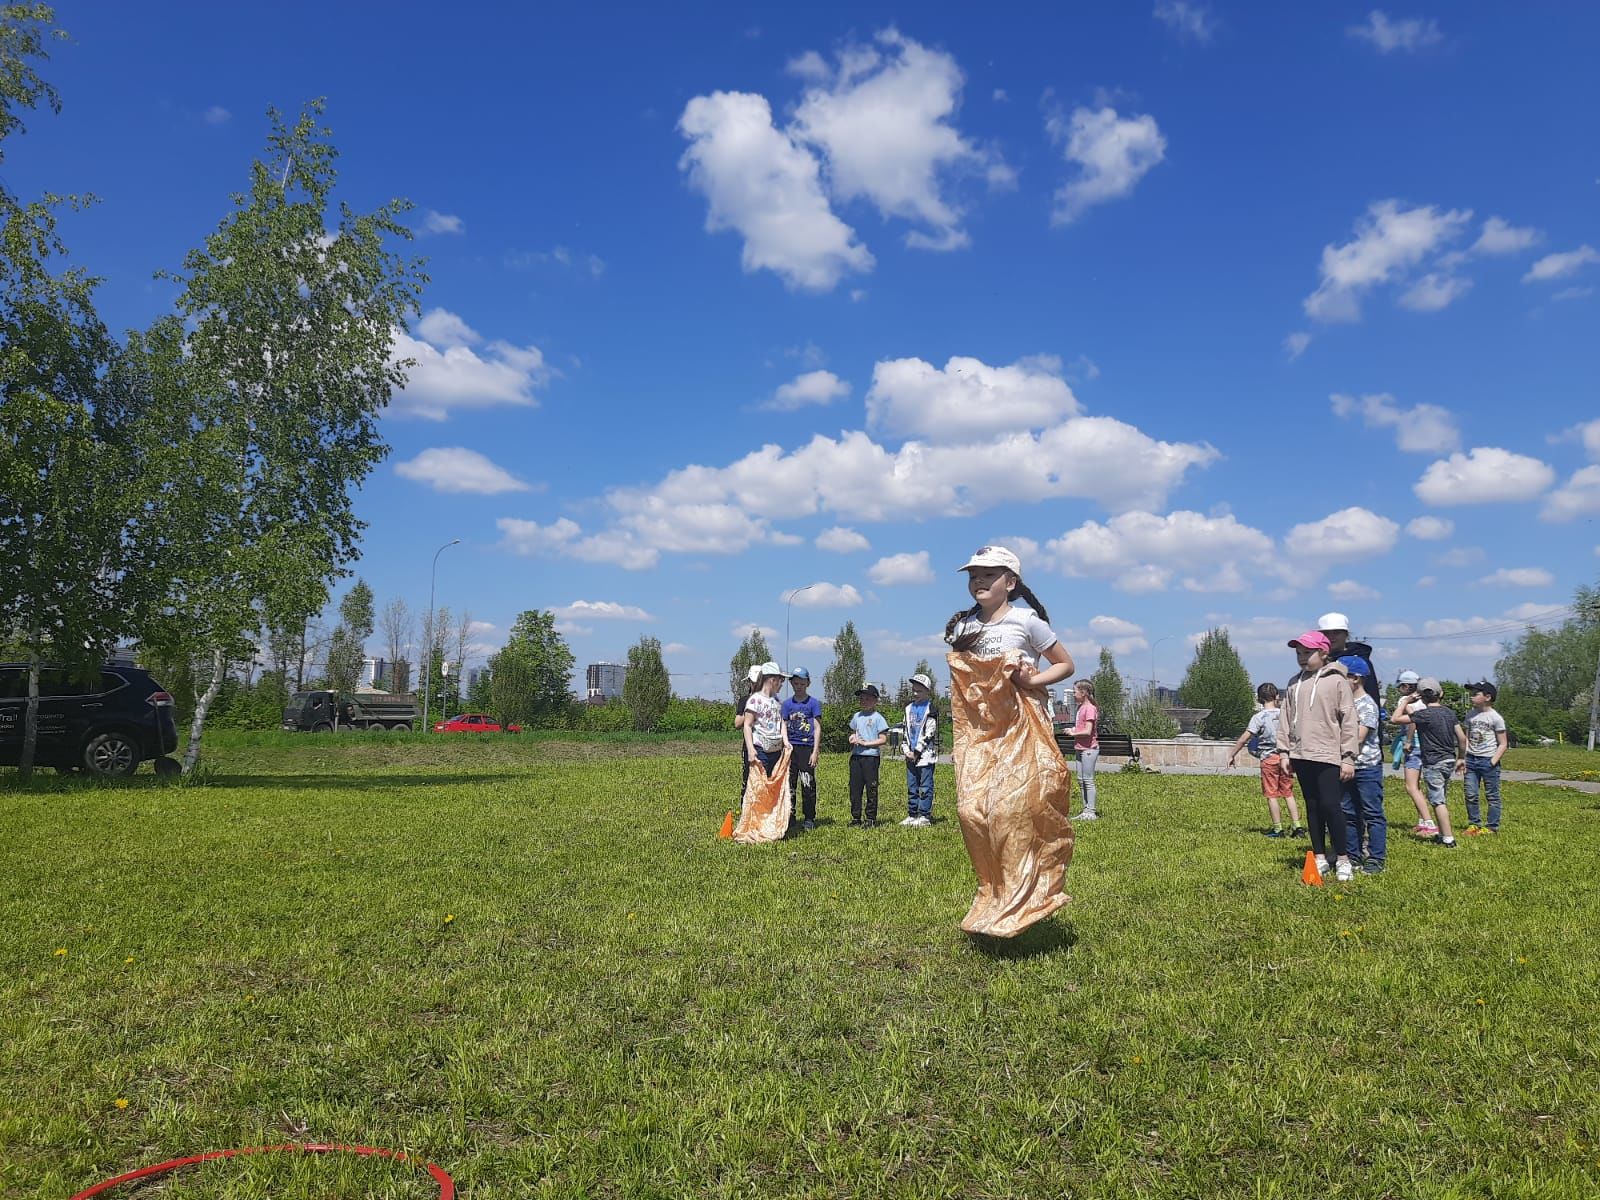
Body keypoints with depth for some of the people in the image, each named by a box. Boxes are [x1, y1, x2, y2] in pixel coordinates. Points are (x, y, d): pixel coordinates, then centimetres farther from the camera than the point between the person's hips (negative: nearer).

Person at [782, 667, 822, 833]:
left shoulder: (814, 703, 0)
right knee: (788, 783, 5)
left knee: (808, 785, 0)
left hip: (807, 747, -3)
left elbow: (817, 728, -2)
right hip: (790, 747, 3)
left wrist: (815, 752, -8)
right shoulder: (787, 704, 9)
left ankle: (809, 819, 10)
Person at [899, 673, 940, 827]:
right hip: (911, 755, 6)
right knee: (911, 787, 11)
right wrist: (906, 750, 1)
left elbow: (929, 733, -11)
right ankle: (912, 815, 17)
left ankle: (924, 816, 1)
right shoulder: (909, 709, 14)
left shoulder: (931, 709, -6)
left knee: (925, 787, -3)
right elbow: (904, 731, 14)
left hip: (926, 755, -6)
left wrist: (917, 752, -11)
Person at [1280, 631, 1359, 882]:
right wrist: (1285, 751, 9)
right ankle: (1320, 858, 18)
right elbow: (1286, 718, 15)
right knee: (1312, 807, 10)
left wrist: (1348, 757, -8)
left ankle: (1342, 859, 4)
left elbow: (1348, 720, -5)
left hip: (1327, 755, -5)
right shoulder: (1294, 683, 12)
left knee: (1330, 805, -9)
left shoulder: (1337, 680, -3)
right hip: (1301, 755, 5)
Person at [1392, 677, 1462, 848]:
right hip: (1449, 761, 8)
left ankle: (1449, 839, -7)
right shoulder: (1449, 712, 7)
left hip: (1433, 763, -8)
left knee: (1438, 801, -5)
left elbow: (1396, 719, -16)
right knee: (1440, 800, 18)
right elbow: (1462, 737, 9)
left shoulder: (1424, 714, -14)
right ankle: (1442, 834, 23)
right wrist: (1462, 758, 20)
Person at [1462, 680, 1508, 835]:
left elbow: (1502, 744, -5)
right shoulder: (1470, 715, 9)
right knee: (1470, 794, 4)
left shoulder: (1495, 718, -6)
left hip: (1488, 760, -5)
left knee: (1492, 795, 4)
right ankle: (1473, 824, 13)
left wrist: (1493, 762, -15)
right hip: (1471, 759, 5)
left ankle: (1492, 827, 11)